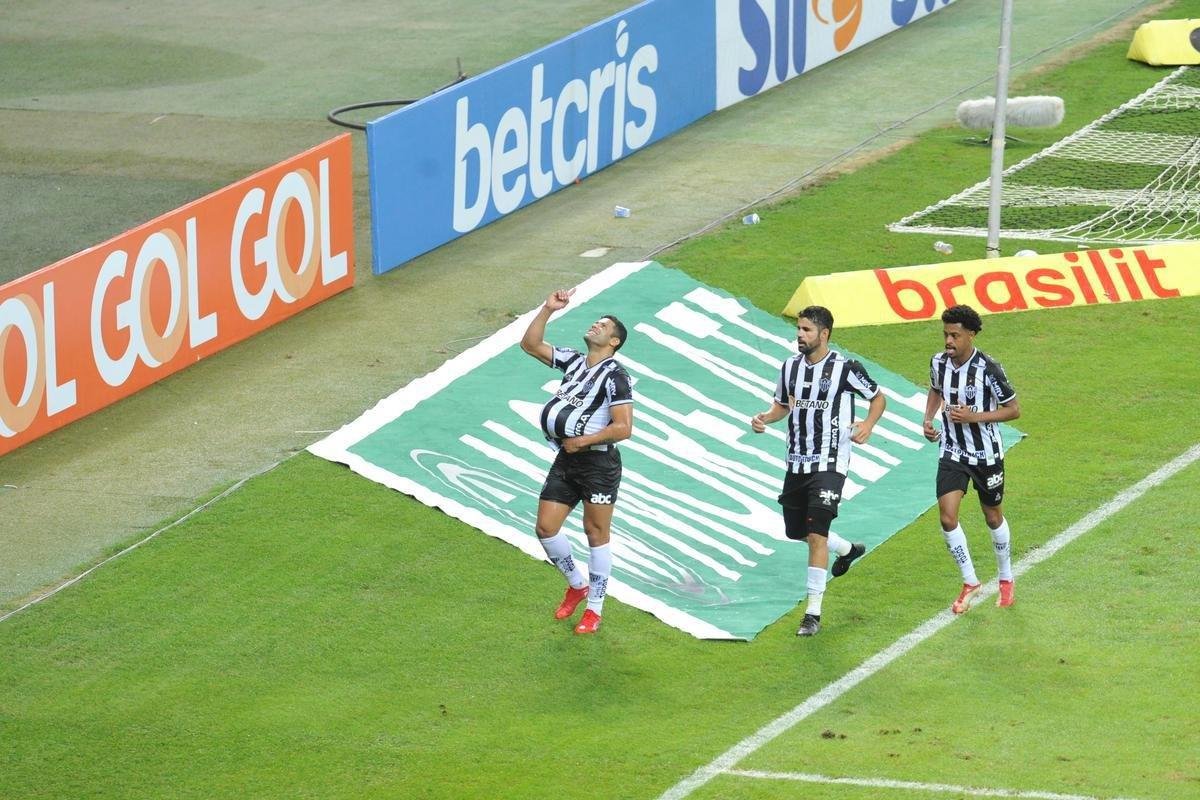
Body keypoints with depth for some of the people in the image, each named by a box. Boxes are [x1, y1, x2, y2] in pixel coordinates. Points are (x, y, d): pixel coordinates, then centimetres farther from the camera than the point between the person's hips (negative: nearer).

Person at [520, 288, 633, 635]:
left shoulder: (615, 376, -12)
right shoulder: (574, 362, 10)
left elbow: (623, 428, -18)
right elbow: (530, 344, 12)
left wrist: (582, 441, -14)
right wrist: (547, 310, 2)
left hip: (598, 461, -7)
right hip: (566, 461, 7)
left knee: (596, 533, 1)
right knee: (545, 528, 5)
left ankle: (594, 608, 9)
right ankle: (577, 584, 27)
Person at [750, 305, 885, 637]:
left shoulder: (845, 368, -11)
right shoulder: (791, 366, 5)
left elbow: (878, 398, 1)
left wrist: (868, 425, -18)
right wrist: (765, 418, -1)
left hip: (829, 464, -7)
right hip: (797, 462, 7)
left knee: (816, 535, -14)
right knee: (796, 531, 17)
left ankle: (813, 614, -8)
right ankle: (848, 550, 47)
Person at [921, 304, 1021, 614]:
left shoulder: (987, 369, -21)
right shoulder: (939, 362, -6)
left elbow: (1013, 410, -14)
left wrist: (974, 416, -25)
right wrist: (928, 419, 0)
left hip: (986, 454, -3)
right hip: (952, 453, 3)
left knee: (993, 517, 13)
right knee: (947, 516, -11)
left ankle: (1006, 579, 34)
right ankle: (970, 582, 5)